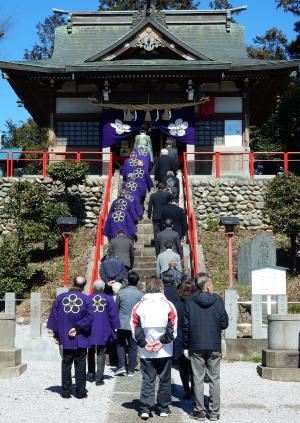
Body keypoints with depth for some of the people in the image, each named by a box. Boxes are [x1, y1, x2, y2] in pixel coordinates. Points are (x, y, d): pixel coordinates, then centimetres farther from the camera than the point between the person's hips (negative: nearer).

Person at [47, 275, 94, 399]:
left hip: (65, 338, 2)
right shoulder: (86, 299, -8)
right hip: (81, 339, -1)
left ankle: (66, 391, 13)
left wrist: (56, 334, 7)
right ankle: (80, 392, 9)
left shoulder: (60, 298, -2)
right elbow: (90, 317, -15)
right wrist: (77, 327, -10)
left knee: (66, 364, 10)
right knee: (80, 365, 7)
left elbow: (54, 316, 1)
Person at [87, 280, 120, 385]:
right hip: (103, 331, -1)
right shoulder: (108, 299, -4)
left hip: (90, 330, 1)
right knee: (101, 354, 3)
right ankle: (99, 378, -1)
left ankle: (90, 375, 24)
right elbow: (113, 315, -2)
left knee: (91, 353, 18)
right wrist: (114, 328, 8)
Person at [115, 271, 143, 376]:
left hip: (122, 324, 1)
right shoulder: (140, 294, -7)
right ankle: (131, 370, 11)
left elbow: (116, 308, 5)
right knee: (133, 347, 8)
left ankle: (122, 366, 3)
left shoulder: (121, 292, -4)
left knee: (120, 344, 15)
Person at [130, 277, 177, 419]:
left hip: (145, 352, 1)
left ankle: (145, 408, 2)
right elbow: (173, 327, -8)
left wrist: (143, 343, 0)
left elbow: (135, 328, -2)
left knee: (147, 379, 9)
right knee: (164, 379, 12)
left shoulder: (139, 306, 0)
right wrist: (162, 341, -4)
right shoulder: (168, 305, -5)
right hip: (165, 351, -1)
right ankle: (164, 408, 19)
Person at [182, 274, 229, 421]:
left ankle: (200, 411, 10)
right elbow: (224, 323, -4)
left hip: (196, 347, 0)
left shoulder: (190, 302, -4)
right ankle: (214, 412, 11)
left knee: (198, 379, 7)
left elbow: (185, 326, -1)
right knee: (214, 379, 8)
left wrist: (186, 346, 7)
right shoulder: (217, 300, -6)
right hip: (214, 346, 0)